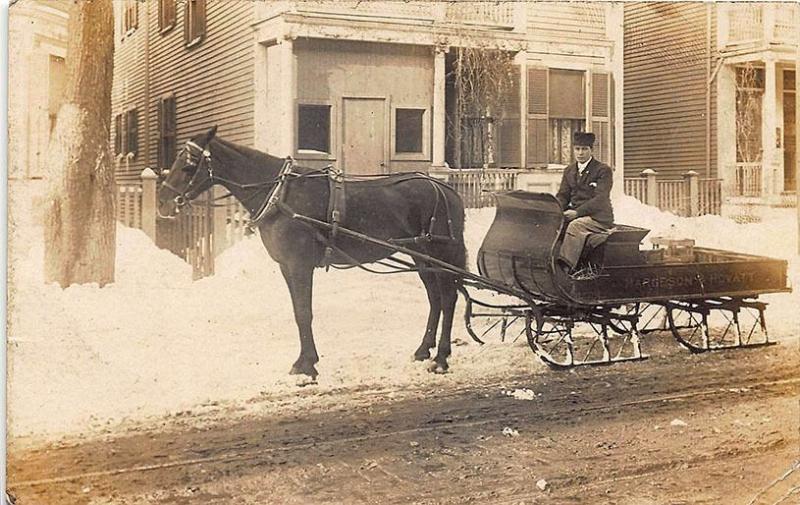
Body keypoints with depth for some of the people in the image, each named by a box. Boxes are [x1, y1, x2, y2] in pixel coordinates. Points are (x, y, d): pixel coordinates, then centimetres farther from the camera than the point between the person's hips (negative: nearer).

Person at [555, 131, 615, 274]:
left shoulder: (603, 170, -3)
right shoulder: (569, 171, 17)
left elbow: (600, 199, -14)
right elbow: (562, 195, 13)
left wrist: (577, 212, -25)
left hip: (598, 217, -6)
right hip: (575, 215, 6)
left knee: (575, 225, -35)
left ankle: (564, 267, -45)